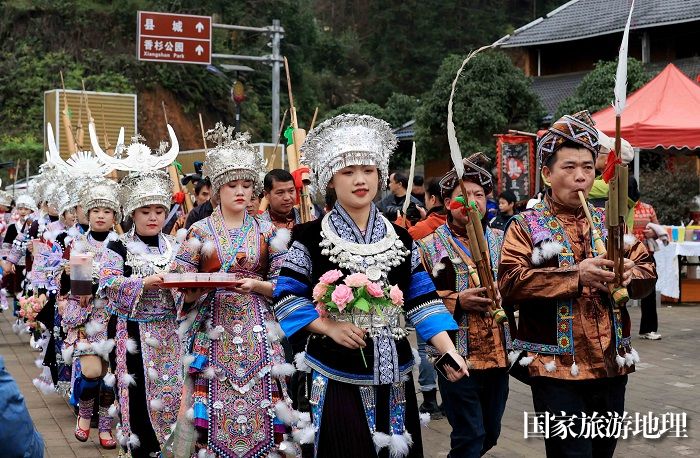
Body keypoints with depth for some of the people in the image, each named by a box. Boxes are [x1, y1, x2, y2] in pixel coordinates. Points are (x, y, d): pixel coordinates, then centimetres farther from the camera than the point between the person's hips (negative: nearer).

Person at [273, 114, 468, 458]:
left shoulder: (400, 239, 7)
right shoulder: (310, 239, -3)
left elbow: (423, 301, 3)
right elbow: (287, 300, -3)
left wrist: (448, 350, -9)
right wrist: (330, 327, -16)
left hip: (392, 372, 4)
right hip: (335, 374, -3)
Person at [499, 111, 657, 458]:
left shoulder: (609, 222, 12)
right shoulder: (526, 226, -3)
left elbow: (647, 271, 9)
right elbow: (509, 283, -17)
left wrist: (629, 275, -15)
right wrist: (575, 276, -25)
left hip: (611, 366, 5)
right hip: (557, 369, -5)